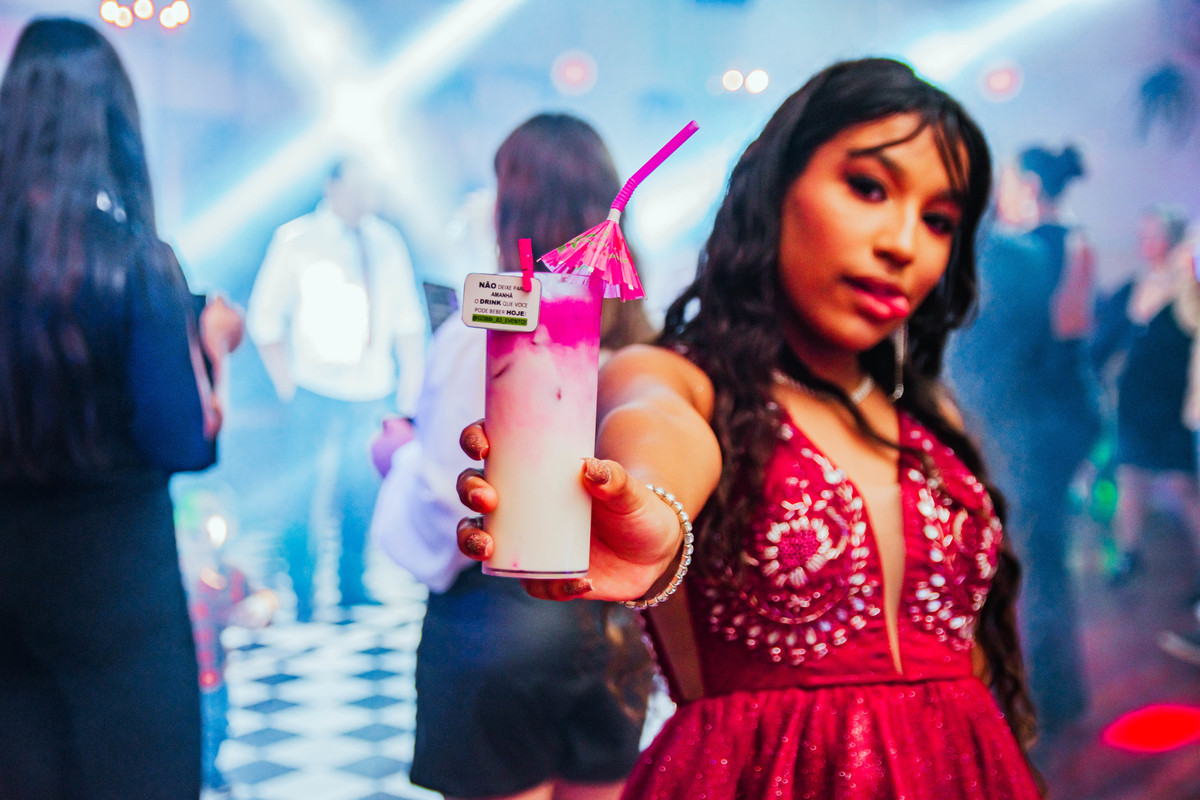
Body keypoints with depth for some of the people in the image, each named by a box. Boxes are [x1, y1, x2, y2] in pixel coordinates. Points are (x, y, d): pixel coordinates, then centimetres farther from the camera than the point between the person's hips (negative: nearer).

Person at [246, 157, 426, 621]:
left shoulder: (387, 243, 7)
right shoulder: (296, 240, -1)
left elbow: (408, 319, 10)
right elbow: (264, 320, 1)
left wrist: (410, 386, 3)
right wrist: (287, 386, -6)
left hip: (373, 395, 3)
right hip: (315, 395, -3)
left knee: (361, 498, 10)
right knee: (301, 499, 2)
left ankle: (353, 584, 26)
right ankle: (300, 597, 17)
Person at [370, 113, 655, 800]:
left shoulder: (478, 342, -16)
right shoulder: (640, 344, -2)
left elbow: (445, 516, -15)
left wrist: (402, 457, 4)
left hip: (501, 622, -5)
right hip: (614, 627, 5)